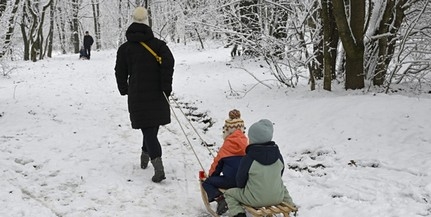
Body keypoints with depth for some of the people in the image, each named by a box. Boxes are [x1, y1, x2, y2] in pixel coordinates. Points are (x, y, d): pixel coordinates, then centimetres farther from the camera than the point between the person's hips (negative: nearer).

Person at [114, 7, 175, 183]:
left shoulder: (125, 48, 3)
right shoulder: (158, 44, -1)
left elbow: (120, 72, 8)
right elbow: (168, 63, -15)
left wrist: (124, 90, 25)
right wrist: (166, 87, -9)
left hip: (137, 97, -1)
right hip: (157, 95, 1)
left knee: (148, 131, -1)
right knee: (152, 127, 19)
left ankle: (158, 168, -16)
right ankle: (145, 157, 35)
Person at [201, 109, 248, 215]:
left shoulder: (227, 145, -6)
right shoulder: (247, 143, 7)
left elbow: (218, 163, 3)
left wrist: (211, 174, 23)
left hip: (231, 181, -6)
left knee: (206, 182, 13)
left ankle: (219, 198, -10)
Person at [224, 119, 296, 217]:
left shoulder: (248, 159, -18)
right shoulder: (278, 155, -5)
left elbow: (240, 183, -7)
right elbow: (280, 175, 10)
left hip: (255, 200, -4)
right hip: (277, 198, 5)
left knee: (229, 193, 17)